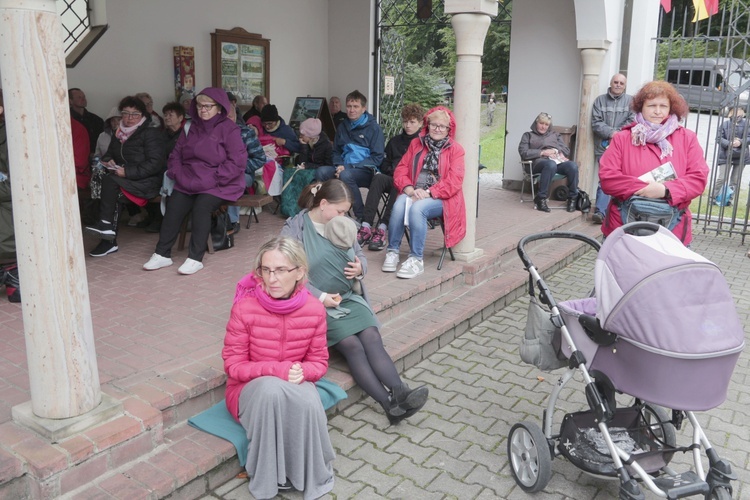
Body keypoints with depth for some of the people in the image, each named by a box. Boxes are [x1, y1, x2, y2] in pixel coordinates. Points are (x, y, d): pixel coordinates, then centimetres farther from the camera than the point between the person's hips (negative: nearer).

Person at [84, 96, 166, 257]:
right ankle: (108, 240, -21)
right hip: (122, 177, 6)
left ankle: (105, 224, -20)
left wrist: (128, 172, -21)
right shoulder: (120, 133, 16)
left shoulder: (151, 133, -5)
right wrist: (108, 161, -3)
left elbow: (155, 163, -14)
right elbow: (109, 154, 23)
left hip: (148, 181, -6)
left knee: (109, 181, -27)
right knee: (115, 196, -25)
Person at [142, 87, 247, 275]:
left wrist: (214, 179, -17)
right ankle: (162, 254, -12)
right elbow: (176, 155, 17)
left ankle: (195, 258, -22)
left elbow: (237, 161, -12)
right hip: (189, 181, 5)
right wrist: (178, 175, -1)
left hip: (219, 184, -5)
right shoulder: (191, 128, 16)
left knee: (201, 206, -31)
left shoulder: (229, 129, -3)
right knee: (173, 206, -20)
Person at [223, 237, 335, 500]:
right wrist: (277, 370, -26)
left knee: (309, 404, -33)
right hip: (250, 389, -1)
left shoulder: (314, 309, -11)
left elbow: (319, 362, -1)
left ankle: (311, 476, -7)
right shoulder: (245, 308, -19)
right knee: (272, 388, -37)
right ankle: (269, 478, -18)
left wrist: (301, 373, -24)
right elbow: (233, 365, -13)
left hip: (294, 386, 2)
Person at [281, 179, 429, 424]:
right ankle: (391, 403, -32)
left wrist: (360, 267, -7)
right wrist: (320, 297, -21)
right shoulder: (294, 229, -5)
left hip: (348, 298, 5)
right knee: (351, 345, -26)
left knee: (372, 337, -23)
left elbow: (359, 254, 18)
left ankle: (401, 394, -36)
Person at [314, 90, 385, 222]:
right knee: (321, 172, -23)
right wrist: (340, 165, 0)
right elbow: (336, 152, 25)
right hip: (344, 168, 5)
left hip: (366, 171, -5)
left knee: (346, 175, -36)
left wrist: (349, 166, -14)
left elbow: (377, 158, -6)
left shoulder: (373, 127, -1)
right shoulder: (343, 127, 17)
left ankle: (362, 217, -23)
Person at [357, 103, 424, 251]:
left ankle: (382, 230, -44)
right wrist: (394, 170, 2)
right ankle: (366, 227, -40)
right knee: (378, 178, -29)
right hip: (392, 178, 4)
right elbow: (384, 165, 21)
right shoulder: (395, 141, 23)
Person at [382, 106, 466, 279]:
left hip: (440, 198, -3)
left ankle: (416, 259, -29)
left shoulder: (455, 149, 6)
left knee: (417, 208, -35)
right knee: (399, 205, -31)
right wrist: (408, 189, -12)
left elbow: (454, 181, -7)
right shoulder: (416, 144, 17)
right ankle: (392, 252, -20)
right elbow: (401, 170, 10)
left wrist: (428, 192, -18)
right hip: (414, 193, 3)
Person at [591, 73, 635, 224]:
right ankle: (600, 212, -8)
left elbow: (632, 121, -1)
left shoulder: (630, 101, 8)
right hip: (603, 147, -1)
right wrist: (611, 133, -12)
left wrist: (618, 133, -12)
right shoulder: (600, 100, 8)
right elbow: (596, 123, -1)